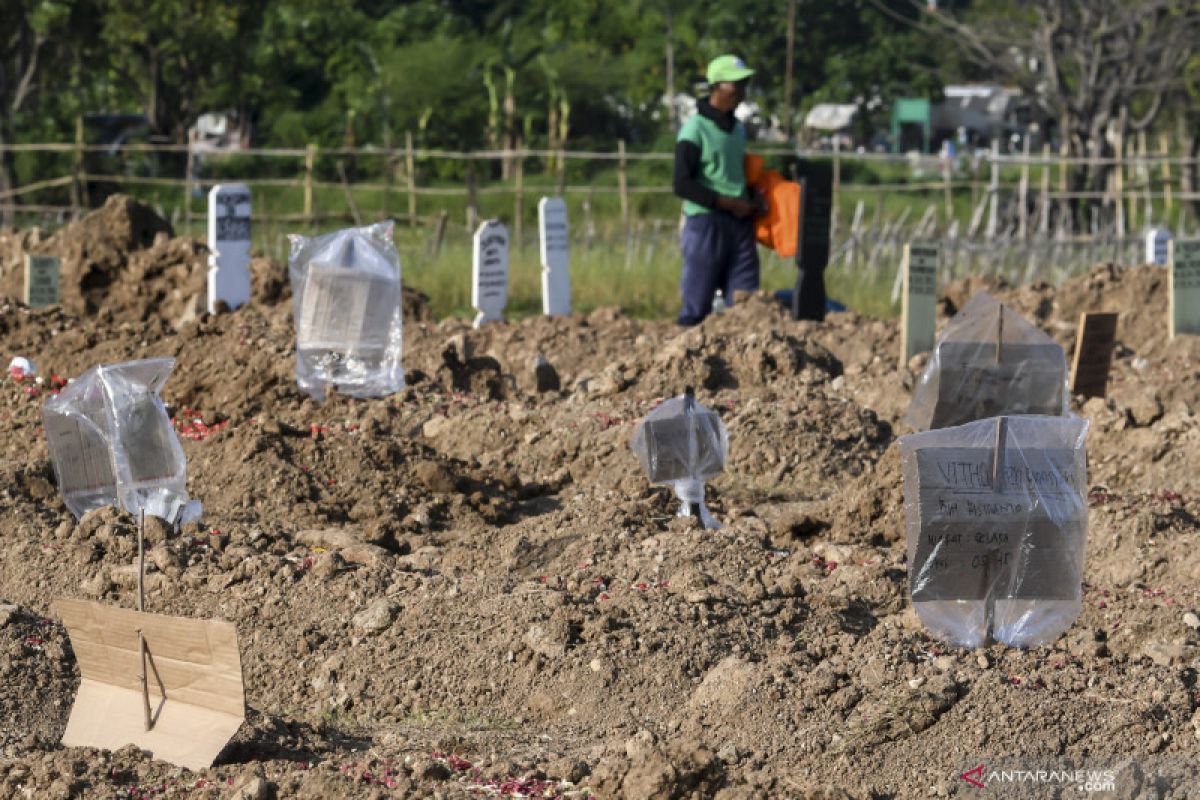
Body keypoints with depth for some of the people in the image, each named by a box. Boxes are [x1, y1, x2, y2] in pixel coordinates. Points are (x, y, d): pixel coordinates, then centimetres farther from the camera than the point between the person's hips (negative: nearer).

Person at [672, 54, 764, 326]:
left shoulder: (738, 129, 14)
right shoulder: (695, 130, -9)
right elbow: (682, 184, -13)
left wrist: (753, 199, 7)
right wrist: (729, 203, -16)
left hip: (740, 222, 7)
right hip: (706, 222, -7)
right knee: (696, 306, -4)